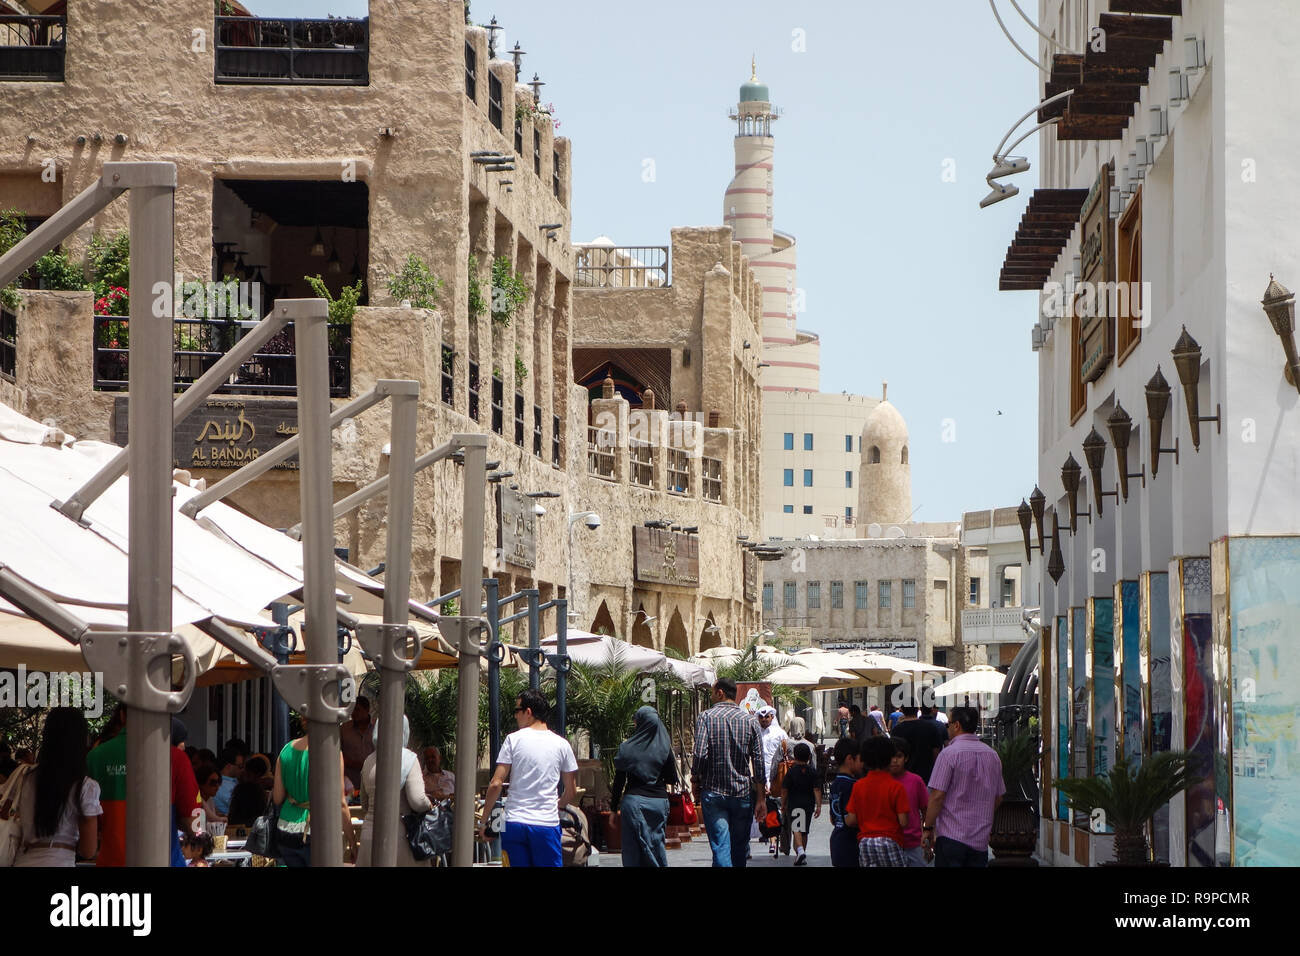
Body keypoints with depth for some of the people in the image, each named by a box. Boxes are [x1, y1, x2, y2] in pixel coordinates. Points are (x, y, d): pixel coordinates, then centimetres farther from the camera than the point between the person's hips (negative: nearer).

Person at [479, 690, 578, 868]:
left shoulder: (513, 740, -1)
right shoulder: (561, 744, 4)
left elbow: (495, 785, -4)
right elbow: (572, 792, 9)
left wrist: (483, 821, 4)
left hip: (514, 822, 0)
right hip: (547, 824, 0)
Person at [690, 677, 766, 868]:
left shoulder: (706, 717, -4)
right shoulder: (750, 721, 3)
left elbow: (699, 754, -14)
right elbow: (759, 761, 1)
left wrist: (695, 781, 4)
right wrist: (761, 798, 5)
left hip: (713, 792, -2)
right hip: (743, 792, 2)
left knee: (720, 846, -5)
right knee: (740, 847, 13)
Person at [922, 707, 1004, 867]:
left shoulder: (949, 754, -10)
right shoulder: (992, 755, 10)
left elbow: (937, 796, -14)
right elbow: (998, 798, 16)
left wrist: (928, 828, -6)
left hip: (951, 835, -6)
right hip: (981, 840, 6)